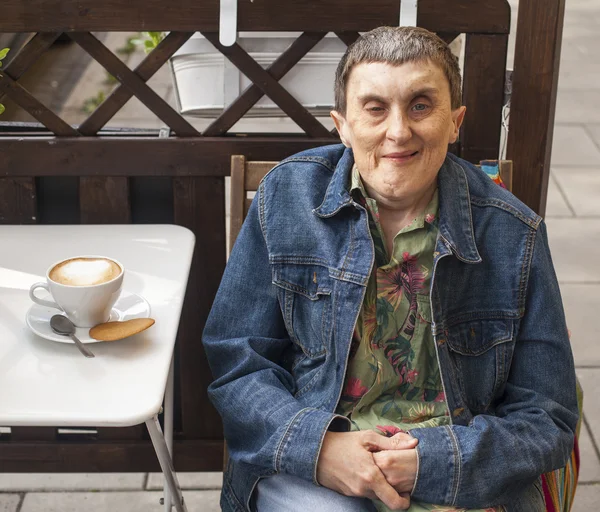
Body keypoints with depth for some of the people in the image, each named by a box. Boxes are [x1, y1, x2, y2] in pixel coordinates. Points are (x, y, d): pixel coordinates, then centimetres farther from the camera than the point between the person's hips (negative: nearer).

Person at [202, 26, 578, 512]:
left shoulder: (514, 235, -5)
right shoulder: (286, 197, -3)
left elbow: (546, 420, 0)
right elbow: (237, 362, 1)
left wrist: (431, 462, -15)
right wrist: (317, 446, -16)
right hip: (305, 464, -1)